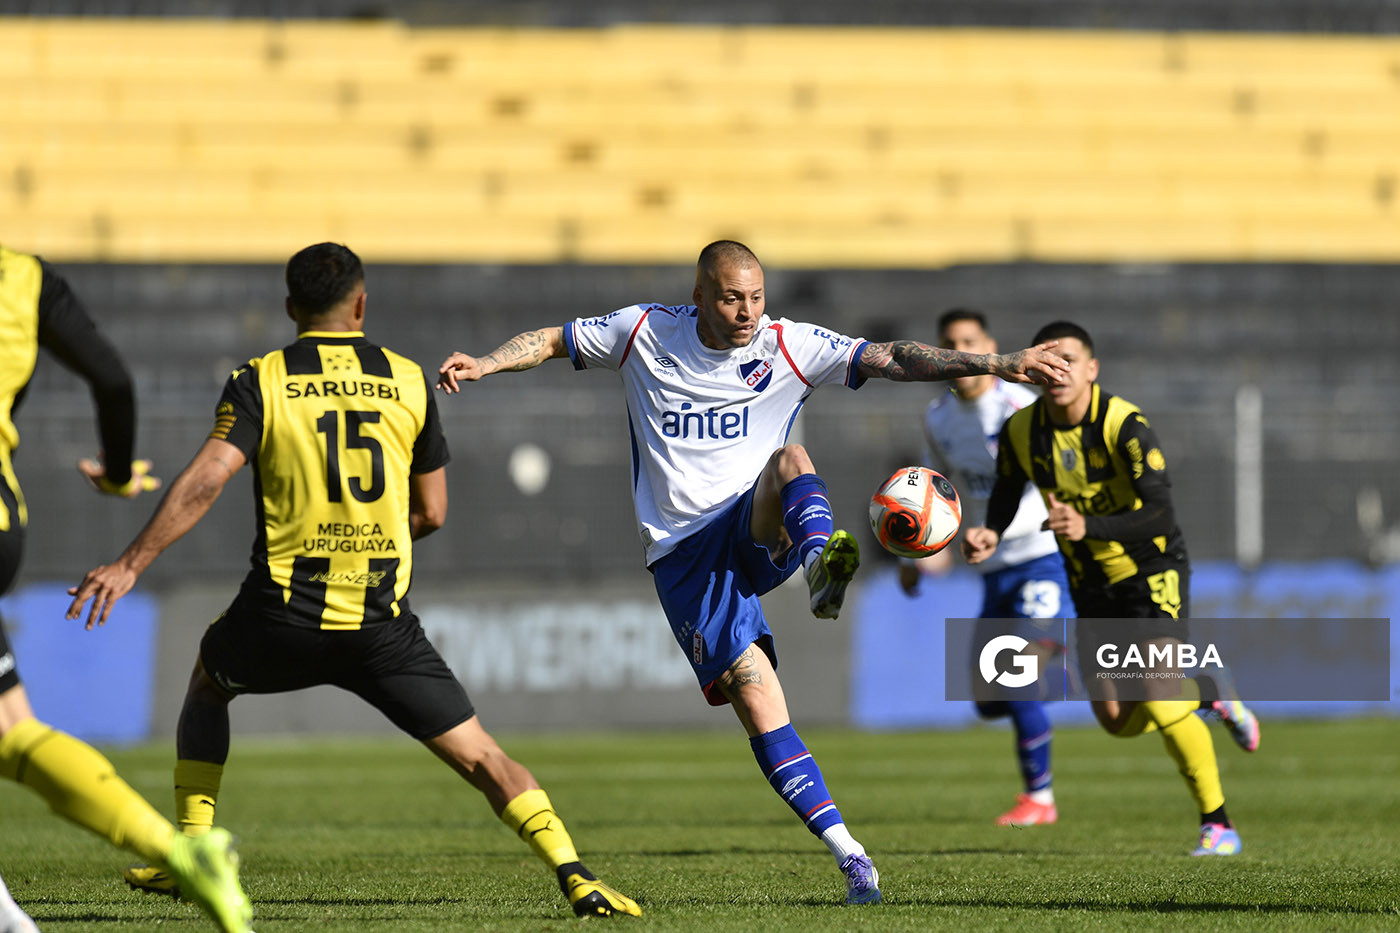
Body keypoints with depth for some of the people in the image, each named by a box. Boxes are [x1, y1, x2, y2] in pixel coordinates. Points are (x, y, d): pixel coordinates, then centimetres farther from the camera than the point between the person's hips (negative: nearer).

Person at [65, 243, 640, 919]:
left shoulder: (260, 382, 0)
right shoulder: (409, 383, 6)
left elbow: (207, 479, -13)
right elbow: (431, 513, 10)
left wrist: (130, 565, -13)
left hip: (284, 618, 0)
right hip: (382, 627, 0)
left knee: (208, 684, 32)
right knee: (482, 758, 2)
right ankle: (576, 879, -16)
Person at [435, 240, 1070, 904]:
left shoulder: (787, 347, -2)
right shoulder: (645, 333, 1)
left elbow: (892, 359, -8)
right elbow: (551, 342, 11)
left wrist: (997, 365, -18)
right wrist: (481, 365, -7)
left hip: (756, 531, 1)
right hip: (683, 554, -1)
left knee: (791, 460, -32)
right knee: (759, 706, -13)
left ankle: (822, 563, -59)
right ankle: (848, 854, -13)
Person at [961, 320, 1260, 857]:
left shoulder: (1125, 426, -25)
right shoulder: (1020, 433, -9)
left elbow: (1160, 515, -33)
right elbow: (1006, 495, 8)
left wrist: (1087, 527, -47)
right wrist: (989, 537, -15)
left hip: (1153, 569, -6)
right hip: (1093, 584, 6)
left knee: (1159, 702, -21)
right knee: (1119, 722, 5)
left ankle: (1216, 825, -5)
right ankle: (1209, 693, 35)